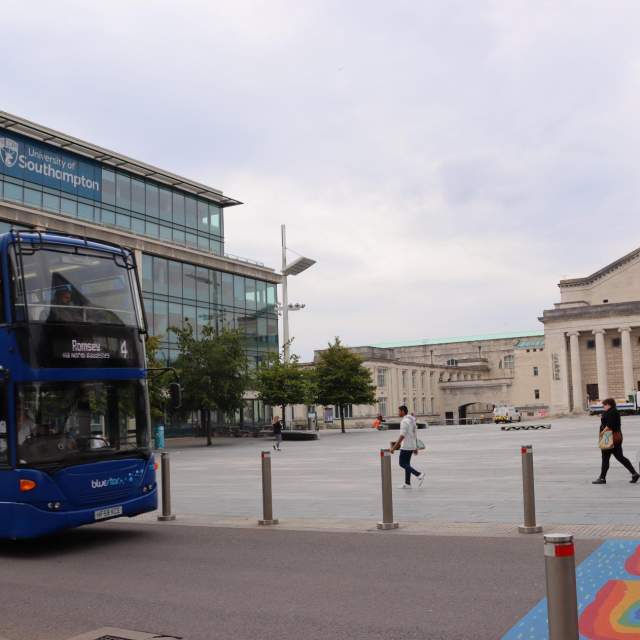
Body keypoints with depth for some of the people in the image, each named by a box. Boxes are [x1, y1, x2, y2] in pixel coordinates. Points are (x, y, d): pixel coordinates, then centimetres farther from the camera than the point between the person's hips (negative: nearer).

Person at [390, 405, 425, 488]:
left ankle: (419, 475, -13)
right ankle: (407, 484, 12)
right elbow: (415, 435, 17)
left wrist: (394, 447, -22)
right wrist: (415, 447, 21)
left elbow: (402, 436, -24)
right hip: (411, 446, 9)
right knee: (406, 464, 12)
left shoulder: (404, 421, -19)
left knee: (402, 464, -3)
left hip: (406, 446, -9)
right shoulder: (412, 420, 12)